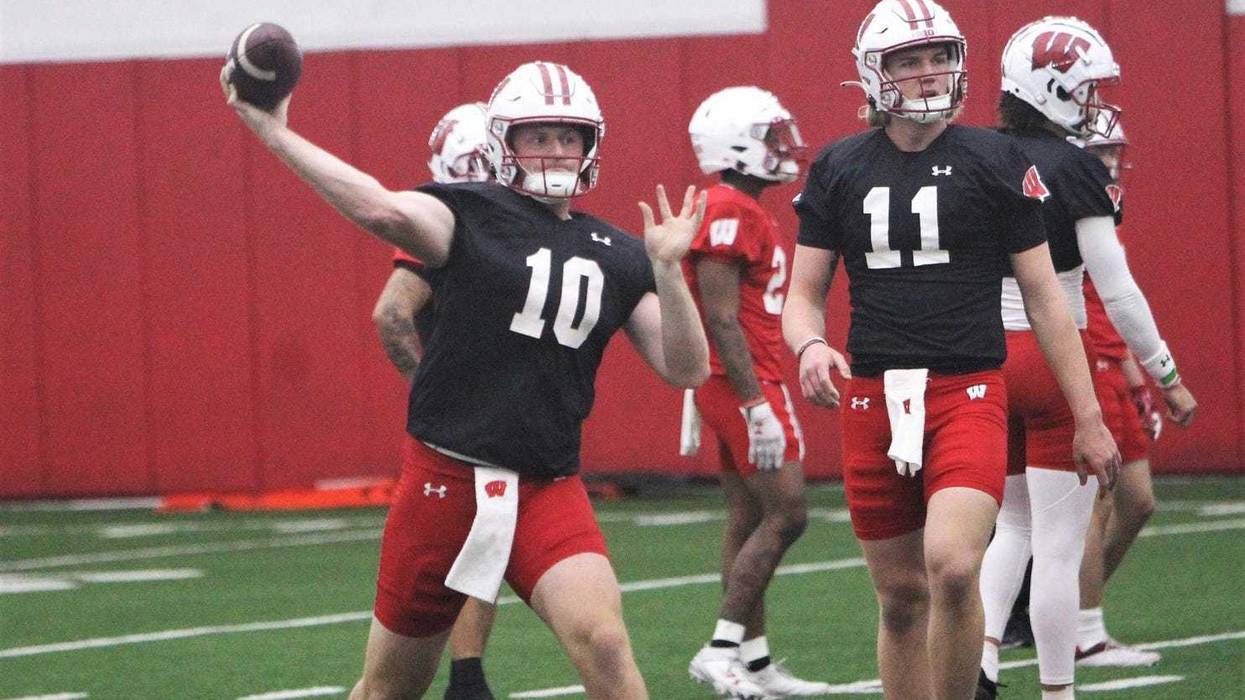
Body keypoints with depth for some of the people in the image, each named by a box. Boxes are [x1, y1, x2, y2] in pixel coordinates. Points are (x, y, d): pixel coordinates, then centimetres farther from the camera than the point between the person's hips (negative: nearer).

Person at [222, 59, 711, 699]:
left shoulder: (617, 257, 9)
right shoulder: (470, 216, -4)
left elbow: (686, 370, 4)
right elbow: (385, 212, -24)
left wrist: (667, 270, -10)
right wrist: (273, 131, -31)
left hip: (548, 489, 2)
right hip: (445, 476, -2)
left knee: (601, 642, -23)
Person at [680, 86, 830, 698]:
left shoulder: (744, 212, 16)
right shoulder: (729, 213, -16)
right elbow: (721, 319, -21)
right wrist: (757, 405, -23)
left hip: (749, 385, 10)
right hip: (742, 383, -10)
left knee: (749, 521, 10)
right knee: (785, 514, -10)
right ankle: (722, 649, -10)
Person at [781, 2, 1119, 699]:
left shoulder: (996, 162, 2)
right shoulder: (840, 170, 8)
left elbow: (1044, 297, 5)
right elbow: (804, 294, 12)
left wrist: (1089, 418, 4)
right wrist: (811, 345, -13)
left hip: (968, 392, -3)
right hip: (873, 399, 3)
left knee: (953, 565, -24)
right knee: (901, 594, 7)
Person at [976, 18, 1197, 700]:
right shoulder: (1075, 168, -13)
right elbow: (1116, 291, -13)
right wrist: (1169, 378, -5)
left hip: (984, 357, 6)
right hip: (1055, 358, -6)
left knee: (1014, 525, 21)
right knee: (1058, 547, 1)